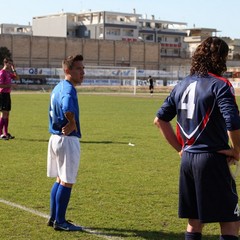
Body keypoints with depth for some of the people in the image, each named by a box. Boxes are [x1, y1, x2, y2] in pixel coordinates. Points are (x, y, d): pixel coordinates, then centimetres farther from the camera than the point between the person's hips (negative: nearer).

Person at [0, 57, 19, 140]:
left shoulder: (9, 72, 14)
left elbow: (17, 78, 15)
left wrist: (14, 70, 7)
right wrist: (9, 85, -16)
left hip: (7, 94, 9)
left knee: (7, 114, 11)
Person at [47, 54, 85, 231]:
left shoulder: (58, 87, 13)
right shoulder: (68, 89, -18)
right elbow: (67, 109, -38)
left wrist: (69, 124, 6)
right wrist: (73, 123, -21)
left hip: (56, 137, 10)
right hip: (68, 140, -10)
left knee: (60, 179, 18)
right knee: (67, 182, 0)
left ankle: (54, 217, 26)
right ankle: (59, 221, 8)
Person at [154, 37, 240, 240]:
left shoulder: (182, 85, 11)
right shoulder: (219, 84, -11)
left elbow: (160, 119, 16)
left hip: (188, 159, 7)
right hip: (213, 158, -7)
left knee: (195, 222, 16)